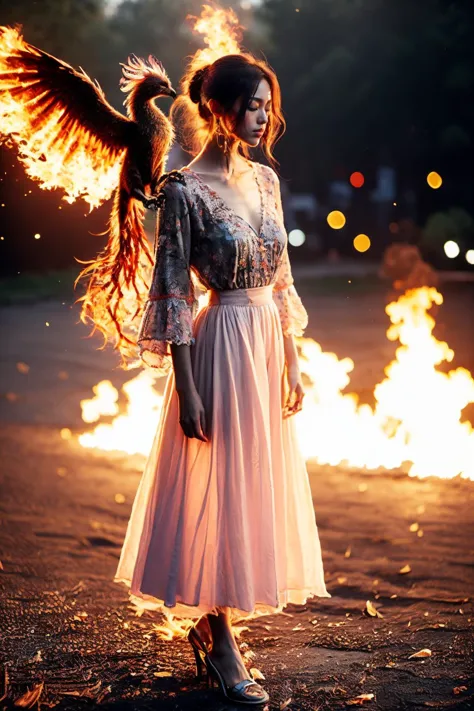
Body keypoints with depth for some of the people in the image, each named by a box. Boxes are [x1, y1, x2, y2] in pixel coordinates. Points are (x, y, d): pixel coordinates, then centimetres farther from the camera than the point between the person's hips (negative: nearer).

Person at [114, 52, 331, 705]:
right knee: (219, 486, 1)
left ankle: (208, 623, 28)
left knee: (258, 485, 13)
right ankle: (221, 646, 15)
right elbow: (173, 290, -13)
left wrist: (292, 362, 10)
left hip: (269, 343, 8)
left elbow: (281, 278, 12)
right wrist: (186, 390, -15)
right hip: (222, 345, -7)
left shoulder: (265, 178, 8)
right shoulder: (184, 190, -13)